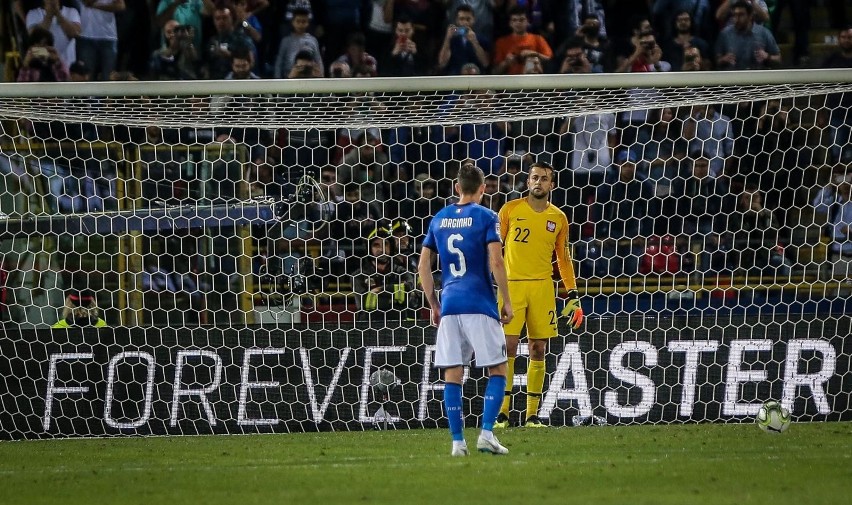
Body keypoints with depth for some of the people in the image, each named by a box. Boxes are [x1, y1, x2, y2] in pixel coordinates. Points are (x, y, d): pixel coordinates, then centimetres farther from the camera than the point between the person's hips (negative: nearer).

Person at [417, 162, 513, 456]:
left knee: (452, 375, 5)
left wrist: (434, 306, 20)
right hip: (480, 305, -4)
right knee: (497, 370, 5)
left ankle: (458, 442, 1)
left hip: (449, 305, 4)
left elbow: (423, 266, 13)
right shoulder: (485, 217, -2)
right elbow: (496, 262, -10)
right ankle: (486, 434, -8)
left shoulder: (439, 219, 12)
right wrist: (507, 302, -2)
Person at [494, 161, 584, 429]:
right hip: (511, 284, -2)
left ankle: (532, 414, 7)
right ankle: (502, 411, -5)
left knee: (538, 350, 2)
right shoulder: (510, 210, 3)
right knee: (507, 347, -9)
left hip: (542, 287, 2)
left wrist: (573, 296, 9)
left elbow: (564, 259, 15)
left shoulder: (558, 218, 9)